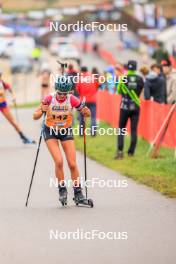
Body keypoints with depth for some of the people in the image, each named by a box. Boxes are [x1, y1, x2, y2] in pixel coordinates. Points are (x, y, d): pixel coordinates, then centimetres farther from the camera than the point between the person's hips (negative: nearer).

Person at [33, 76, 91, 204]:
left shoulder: (72, 99, -16)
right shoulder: (49, 99, -19)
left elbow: (87, 113, -7)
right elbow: (35, 117, -17)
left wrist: (86, 111, -30)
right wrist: (42, 111, -38)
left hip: (66, 131, 1)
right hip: (50, 132, -1)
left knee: (72, 164, -4)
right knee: (59, 161, -18)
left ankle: (78, 193, 6)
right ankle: (62, 189, 0)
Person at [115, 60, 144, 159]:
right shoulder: (140, 79, -4)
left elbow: (119, 91, 3)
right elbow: (141, 90, 6)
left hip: (125, 107, -1)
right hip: (136, 107, 1)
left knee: (121, 129, 6)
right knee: (134, 130, 6)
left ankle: (120, 150, -9)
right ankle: (131, 152, 5)